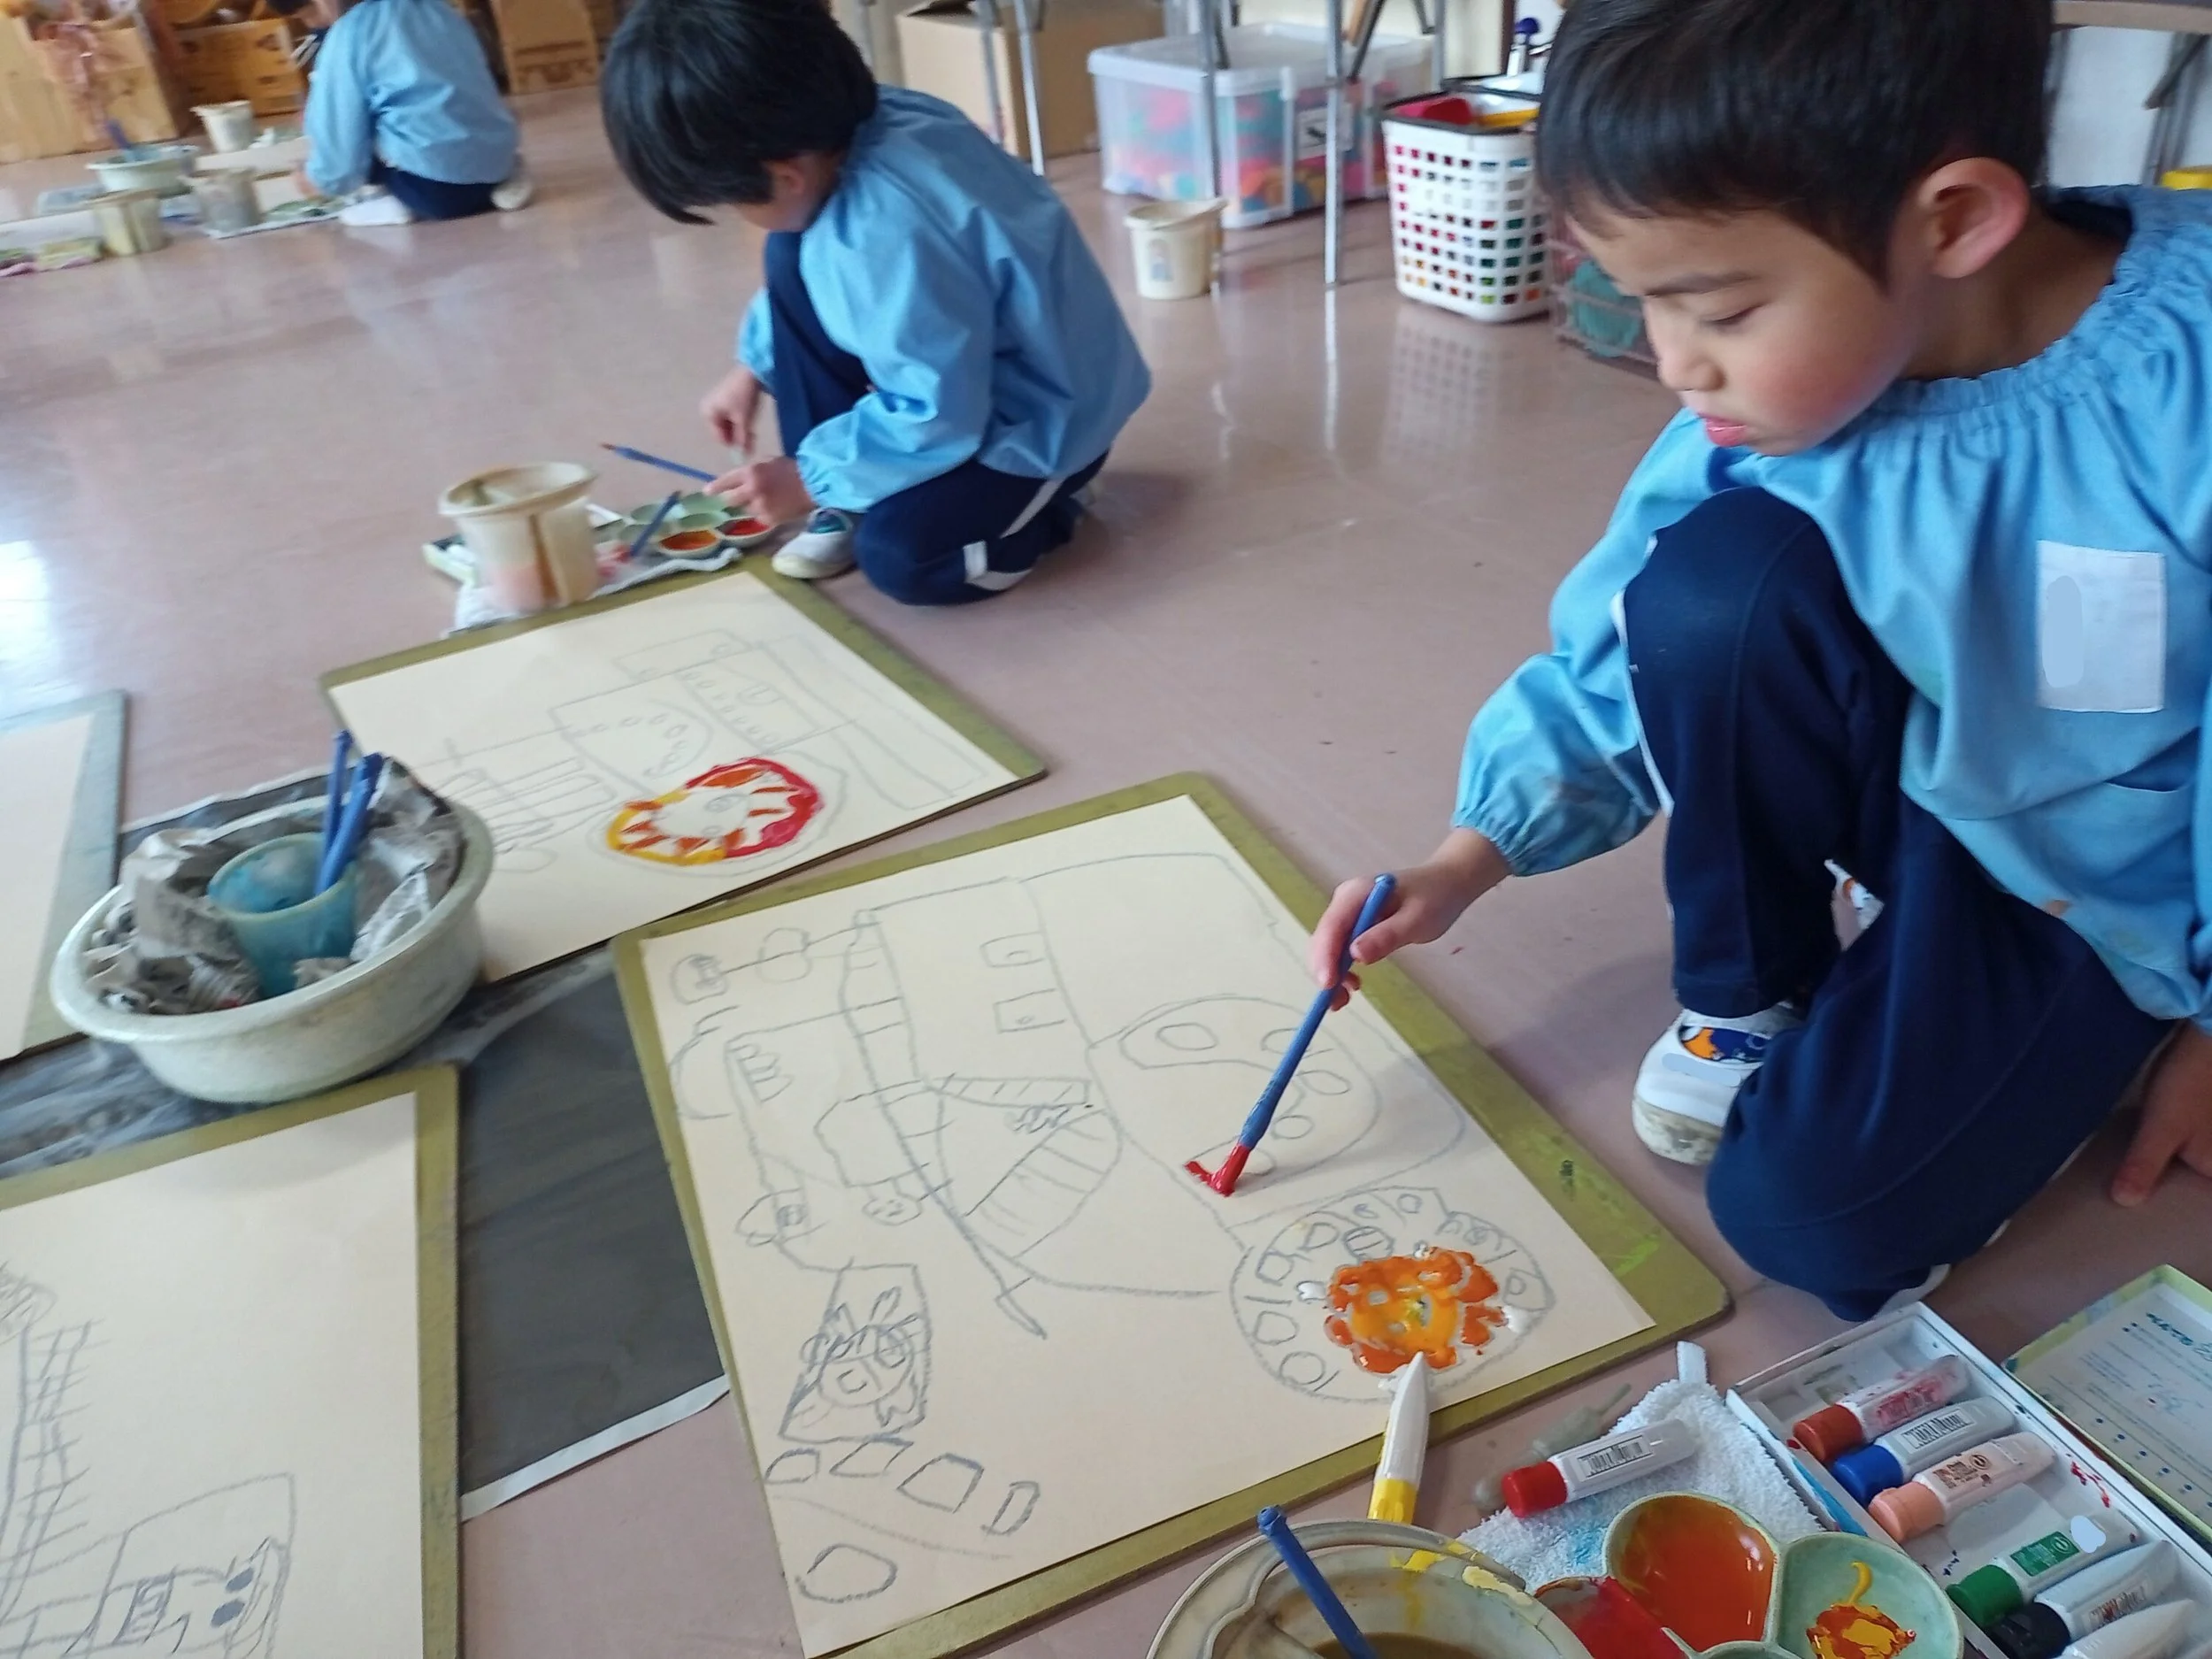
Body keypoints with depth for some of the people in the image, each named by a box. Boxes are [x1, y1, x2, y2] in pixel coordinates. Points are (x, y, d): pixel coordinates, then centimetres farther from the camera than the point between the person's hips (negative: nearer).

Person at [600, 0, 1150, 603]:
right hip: (960, 371, 9)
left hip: (1039, 412, -9)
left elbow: (936, 417, -30)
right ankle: (846, 503, 6)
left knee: (902, 556, -26)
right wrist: (754, 365, 12)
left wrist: (810, 477, -19)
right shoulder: (854, 131, -9)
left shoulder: (892, 232, -35)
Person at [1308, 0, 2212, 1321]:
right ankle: (1752, 995, -4)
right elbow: (1618, 664, -6)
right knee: (1712, 580, -28)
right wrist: (1466, 862, -16)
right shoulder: (1756, 417, -18)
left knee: (1814, 1214, -18)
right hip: (1925, 793, 3)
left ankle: (2083, 1033, 14)